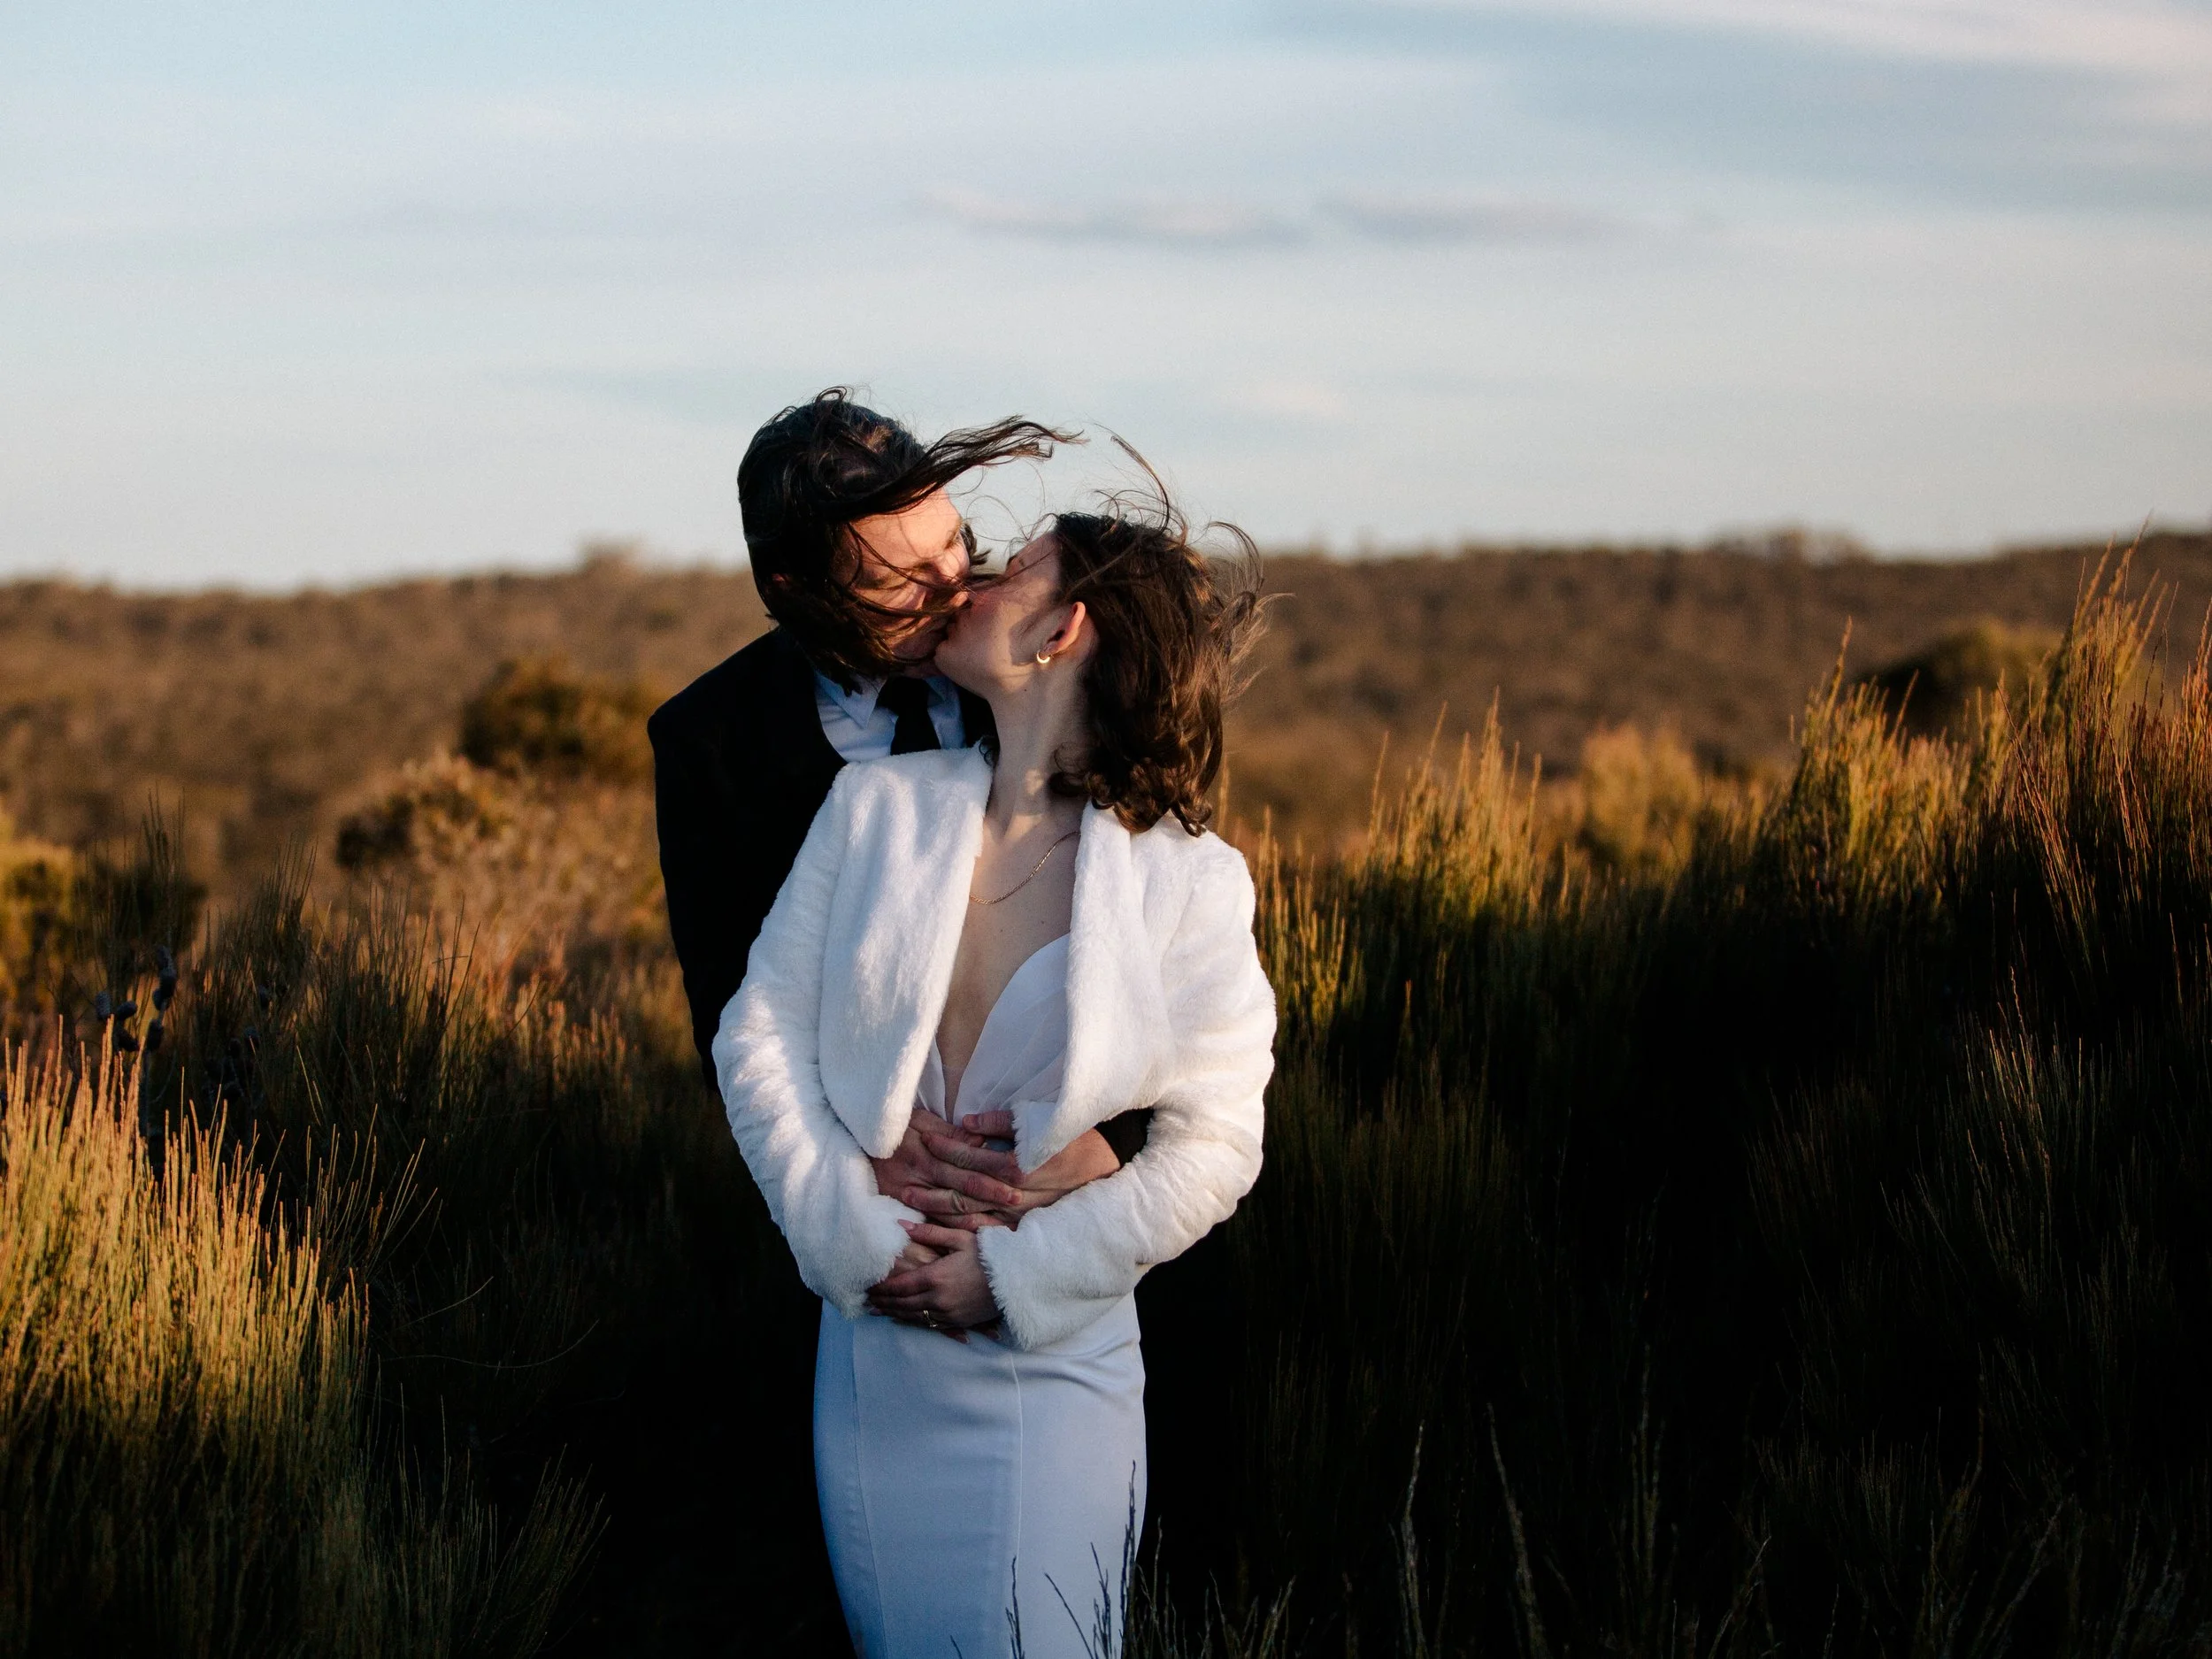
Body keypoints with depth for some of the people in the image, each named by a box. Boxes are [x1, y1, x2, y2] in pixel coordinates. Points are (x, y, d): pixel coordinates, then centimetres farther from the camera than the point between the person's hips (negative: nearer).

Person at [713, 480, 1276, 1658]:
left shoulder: (1186, 883, -7)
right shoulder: (879, 807, 1)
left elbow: (1213, 1145, -7)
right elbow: (759, 1033, 0)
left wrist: (1015, 1275, -12)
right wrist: (851, 1234, -10)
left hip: (1053, 1358, -3)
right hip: (868, 1340, 3)